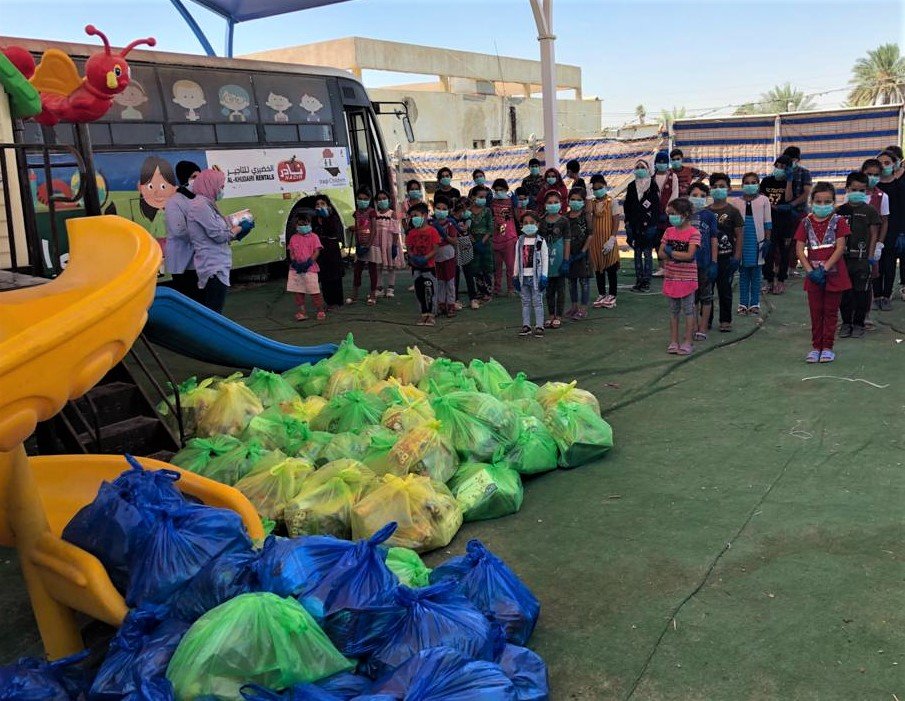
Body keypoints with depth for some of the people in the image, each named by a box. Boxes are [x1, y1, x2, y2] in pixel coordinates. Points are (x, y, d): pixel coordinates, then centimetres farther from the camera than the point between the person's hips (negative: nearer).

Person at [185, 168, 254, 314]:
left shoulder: (206, 204, 17)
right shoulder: (200, 205, -13)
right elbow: (219, 235, -16)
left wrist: (240, 229, 14)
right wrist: (240, 228, 0)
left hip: (215, 266, 10)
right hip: (214, 268, -10)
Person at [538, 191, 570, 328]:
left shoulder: (563, 221, -5)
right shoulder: (541, 221, 4)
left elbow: (567, 241, -6)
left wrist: (566, 260, -10)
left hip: (559, 257, -3)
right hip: (546, 258, 3)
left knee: (560, 288, 4)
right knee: (549, 289, 11)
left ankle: (558, 317, 11)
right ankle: (551, 316, 20)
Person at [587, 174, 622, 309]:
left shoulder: (612, 202, -5)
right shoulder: (591, 203, 5)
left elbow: (616, 222, -9)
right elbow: (589, 223, 1)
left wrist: (612, 239, -16)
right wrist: (589, 210, -13)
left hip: (608, 240, -4)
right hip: (595, 240, 4)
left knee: (610, 268, 3)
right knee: (598, 267, 10)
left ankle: (612, 295, 12)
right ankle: (601, 294, 21)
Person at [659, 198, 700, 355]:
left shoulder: (694, 233, -11)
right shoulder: (669, 231, 5)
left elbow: (689, 255, -22)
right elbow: (661, 253, 0)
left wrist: (671, 252, -15)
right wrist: (679, 256, -15)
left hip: (687, 278, -5)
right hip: (671, 277, 5)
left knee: (688, 311, 4)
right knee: (673, 311, 12)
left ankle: (687, 342, 10)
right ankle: (673, 342, 20)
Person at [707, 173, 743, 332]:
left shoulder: (732, 211, -2)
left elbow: (739, 235, -3)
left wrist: (737, 256, -9)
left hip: (726, 257, -3)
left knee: (725, 289, 4)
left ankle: (725, 320, 14)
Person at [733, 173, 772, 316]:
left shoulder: (763, 200, 2)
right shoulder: (736, 202, 5)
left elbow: (767, 222, 3)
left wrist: (768, 241, -2)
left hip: (757, 241, -1)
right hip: (742, 241, 1)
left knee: (756, 274, 5)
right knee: (743, 273, 7)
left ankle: (755, 304, 11)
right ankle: (743, 303, 13)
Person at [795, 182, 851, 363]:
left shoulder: (838, 221, -3)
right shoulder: (806, 223, 2)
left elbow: (840, 248, -10)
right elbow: (799, 249, -3)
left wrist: (824, 269, -18)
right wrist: (810, 270, -13)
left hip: (833, 275, -2)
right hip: (813, 276, 2)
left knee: (830, 312, 6)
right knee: (815, 312, 9)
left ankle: (827, 347, 13)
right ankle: (816, 347, 16)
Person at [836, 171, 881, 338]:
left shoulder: (870, 211, 0)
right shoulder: (840, 210, 5)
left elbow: (874, 235, 0)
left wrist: (871, 257, -5)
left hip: (862, 259, -2)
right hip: (842, 258, 2)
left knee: (861, 292, 2)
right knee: (844, 292, 7)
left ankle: (858, 324, 14)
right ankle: (846, 323, 19)